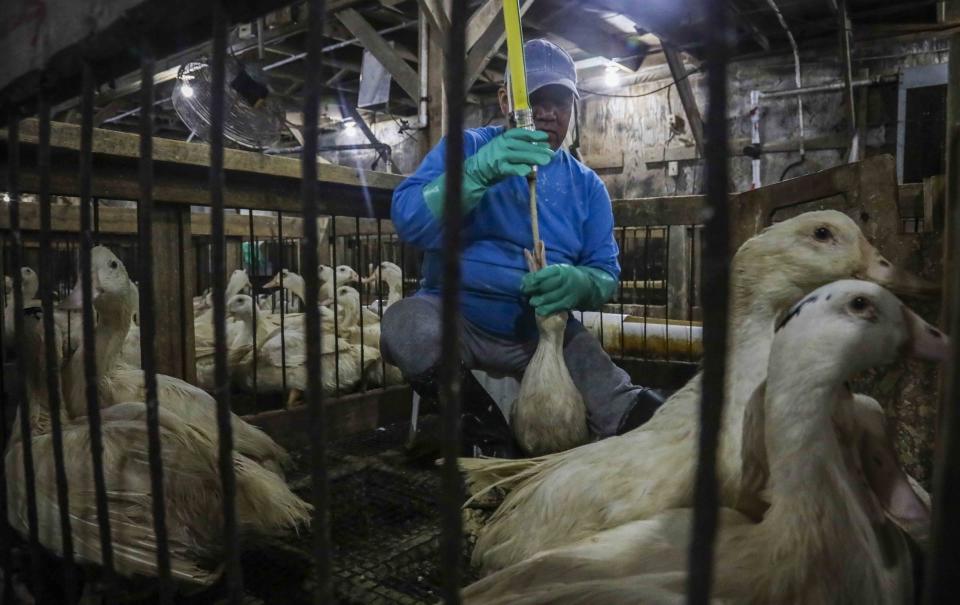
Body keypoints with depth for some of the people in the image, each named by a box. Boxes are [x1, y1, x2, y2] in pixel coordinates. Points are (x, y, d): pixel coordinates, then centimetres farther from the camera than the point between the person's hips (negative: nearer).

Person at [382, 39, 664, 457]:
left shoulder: (587, 186, 9)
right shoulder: (465, 149, 0)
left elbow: (606, 274, 3)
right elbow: (408, 221, -15)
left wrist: (578, 284, -22)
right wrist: (479, 171, -30)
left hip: (545, 333, 1)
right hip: (456, 319, 0)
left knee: (637, 421, -18)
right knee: (407, 327, -34)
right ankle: (481, 423, -8)